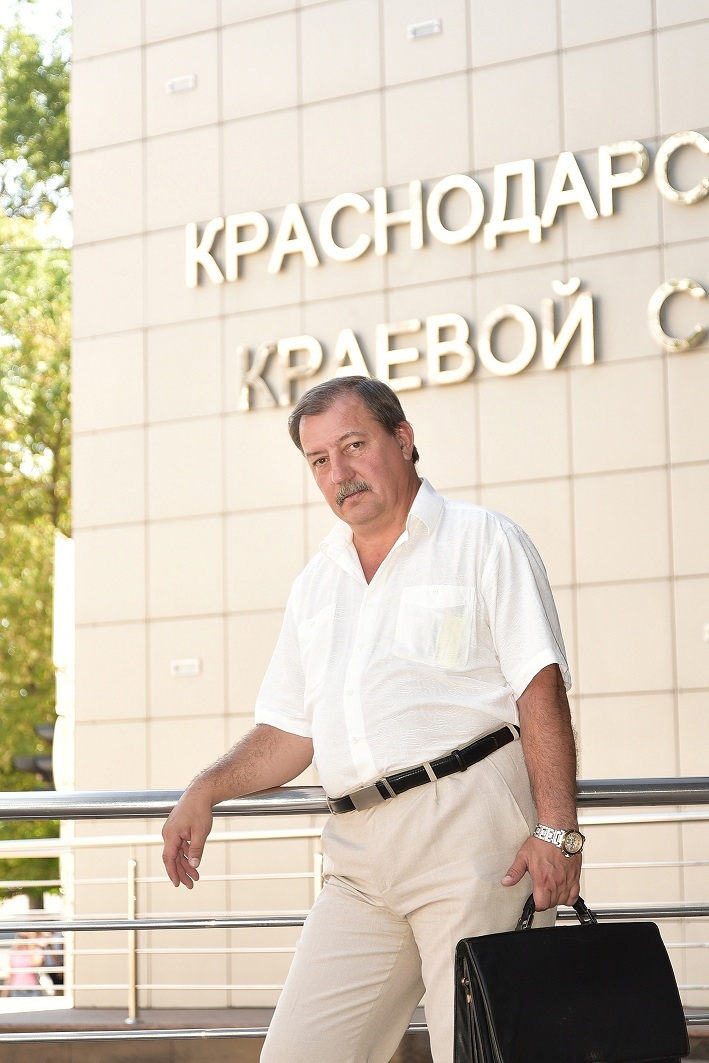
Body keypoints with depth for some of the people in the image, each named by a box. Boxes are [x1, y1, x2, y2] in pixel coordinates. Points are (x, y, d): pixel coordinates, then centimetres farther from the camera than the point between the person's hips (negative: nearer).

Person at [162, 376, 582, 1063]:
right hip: (358, 853, 6)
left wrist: (556, 828, -15)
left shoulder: (482, 541, 4)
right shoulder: (316, 583, 23)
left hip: (471, 826, -6)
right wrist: (206, 791, 7)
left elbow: (541, 687, -5)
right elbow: (290, 729, 24)